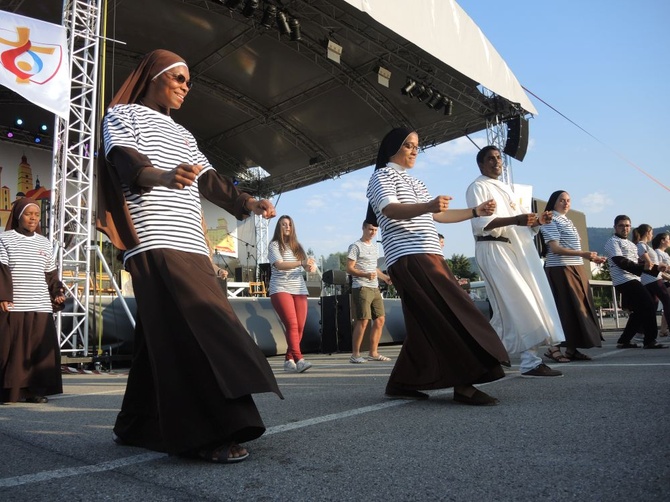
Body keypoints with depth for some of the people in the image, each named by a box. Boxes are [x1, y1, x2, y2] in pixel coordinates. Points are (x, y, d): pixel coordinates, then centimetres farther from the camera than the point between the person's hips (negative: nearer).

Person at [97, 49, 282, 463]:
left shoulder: (184, 135, 31)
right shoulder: (123, 114, 10)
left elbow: (208, 179, 19)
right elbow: (124, 158, -10)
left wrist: (249, 204, 1)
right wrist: (162, 176, -34)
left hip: (189, 243, 8)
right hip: (154, 241, -7)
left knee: (164, 334, 6)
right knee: (192, 330, -20)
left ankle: (138, 426, 16)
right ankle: (211, 433, -21)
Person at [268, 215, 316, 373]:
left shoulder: (297, 246, 18)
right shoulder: (274, 245, 3)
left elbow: (308, 266, 11)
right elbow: (279, 265, -13)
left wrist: (311, 266, -14)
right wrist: (301, 263, -24)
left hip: (300, 290, 5)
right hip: (280, 289, -5)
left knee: (300, 327, -2)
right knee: (291, 325, -18)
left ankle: (289, 360, 8)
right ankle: (299, 359, -23)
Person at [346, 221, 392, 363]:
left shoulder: (374, 245, 19)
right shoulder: (355, 246, -6)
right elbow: (350, 268, -11)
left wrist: (384, 277, 18)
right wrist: (365, 275, -25)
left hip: (375, 288, 8)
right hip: (361, 288, -8)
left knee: (380, 320, 6)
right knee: (363, 321, -9)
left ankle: (373, 353, 15)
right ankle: (355, 354, 0)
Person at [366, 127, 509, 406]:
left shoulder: (415, 183, 28)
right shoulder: (382, 175, 2)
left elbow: (438, 215, 27)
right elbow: (390, 210, -17)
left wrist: (476, 211, 17)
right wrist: (427, 206, -34)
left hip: (430, 256, 9)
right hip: (408, 258, -9)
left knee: (425, 324, 4)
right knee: (450, 317, -15)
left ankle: (400, 383, 11)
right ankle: (464, 385, -14)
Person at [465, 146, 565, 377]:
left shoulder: (506, 189, 27)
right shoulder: (477, 188, 0)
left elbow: (522, 219, 26)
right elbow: (480, 223, -15)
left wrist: (538, 220, 4)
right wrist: (515, 220, -27)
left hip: (520, 249, 8)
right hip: (495, 249, -8)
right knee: (518, 303, -12)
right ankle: (530, 361, -9)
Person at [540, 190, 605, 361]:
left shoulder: (567, 221, 21)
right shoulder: (551, 221, -6)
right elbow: (555, 248, -17)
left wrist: (591, 257, 16)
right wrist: (583, 254, -24)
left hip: (576, 269, 9)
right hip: (560, 270, -9)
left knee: (579, 307, 6)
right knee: (565, 308, -10)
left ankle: (571, 349, 9)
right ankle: (554, 348, -4)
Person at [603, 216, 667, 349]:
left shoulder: (632, 245, 27)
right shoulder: (613, 242, -3)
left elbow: (637, 265, 24)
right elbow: (621, 262, -17)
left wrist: (656, 268, 11)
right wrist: (642, 266, -26)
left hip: (633, 280, 10)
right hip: (625, 281, -10)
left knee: (639, 311, 9)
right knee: (649, 306, -14)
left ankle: (624, 341, 16)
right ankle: (650, 340, -8)